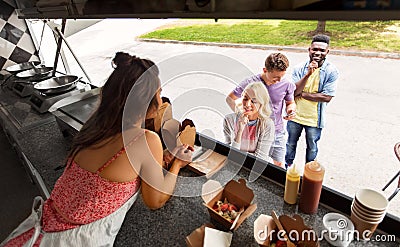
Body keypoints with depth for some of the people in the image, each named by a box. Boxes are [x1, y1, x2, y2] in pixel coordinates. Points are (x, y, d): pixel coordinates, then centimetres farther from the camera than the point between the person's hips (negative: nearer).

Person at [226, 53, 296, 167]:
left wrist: (291, 110, -16)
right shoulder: (251, 83, -17)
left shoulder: (287, 84, -11)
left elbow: (290, 103, 8)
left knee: (280, 165, 15)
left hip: (277, 132, 2)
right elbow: (230, 99, -5)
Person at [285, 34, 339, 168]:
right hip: (295, 115, 2)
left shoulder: (331, 71, -12)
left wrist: (302, 94, -18)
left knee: (312, 148, 18)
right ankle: (287, 169, 43)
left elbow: (327, 97, -18)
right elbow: (294, 91, -17)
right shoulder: (299, 68, -8)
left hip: (314, 118, -2)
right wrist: (308, 74, -28)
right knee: (290, 144, 20)